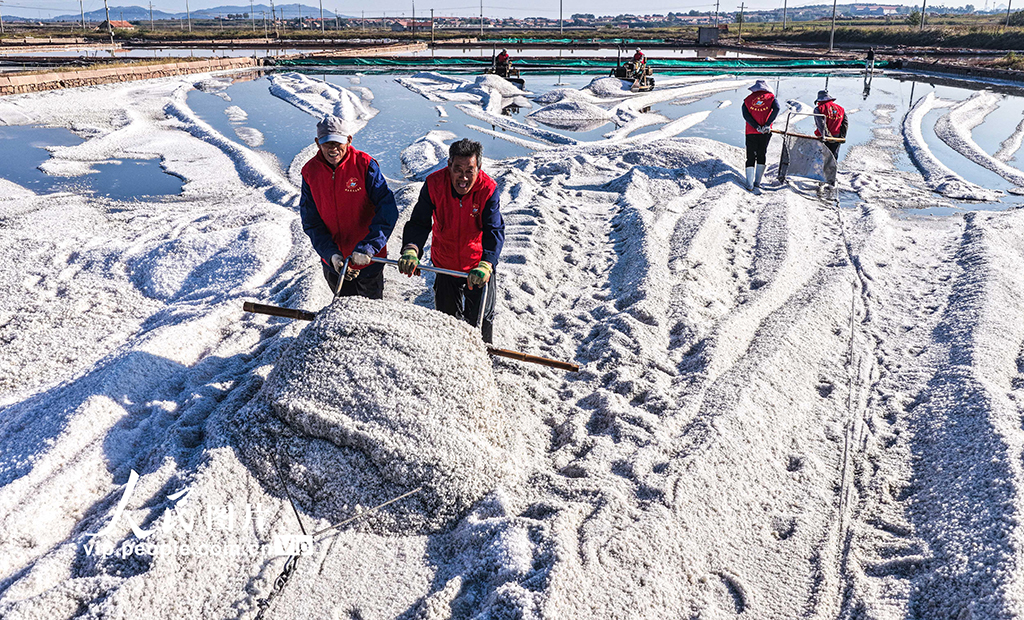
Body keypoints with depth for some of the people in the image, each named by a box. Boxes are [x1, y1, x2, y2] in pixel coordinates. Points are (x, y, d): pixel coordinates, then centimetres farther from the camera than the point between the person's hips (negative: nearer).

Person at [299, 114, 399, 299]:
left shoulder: (365, 165, -16)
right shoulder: (310, 171, -6)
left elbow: (387, 211, -21)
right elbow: (311, 222, -5)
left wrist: (367, 247, -31)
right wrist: (331, 253, -21)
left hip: (369, 261, -3)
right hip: (333, 262, 3)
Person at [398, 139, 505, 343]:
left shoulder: (488, 189, -22)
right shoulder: (434, 184, -17)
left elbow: (495, 231, -28)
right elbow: (419, 222, -18)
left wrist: (485, 265, -45)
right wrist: (411, 249, -39)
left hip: (478, 265, -1)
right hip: (445, 264, 2)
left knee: (481, 318, 8)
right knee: (447, 317, 16)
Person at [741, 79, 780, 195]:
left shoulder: (747, 100, 10)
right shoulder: (770, 97, 9)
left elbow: (746, 115, -5)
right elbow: (776, 109, -9)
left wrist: (757, 127, -11)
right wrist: (767, 125, -14)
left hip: (751, 132, 0)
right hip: (765, 133, 0)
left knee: (751, 157, 7)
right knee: (761, 156, 11)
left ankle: (750, 185, 0)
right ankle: (757, 183, 5)